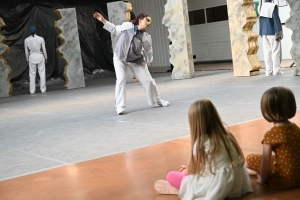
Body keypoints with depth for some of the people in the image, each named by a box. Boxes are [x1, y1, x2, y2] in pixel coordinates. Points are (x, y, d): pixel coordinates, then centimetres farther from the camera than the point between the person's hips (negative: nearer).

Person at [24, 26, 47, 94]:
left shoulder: (26, 40, -5)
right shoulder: (41, 39, -9)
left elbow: (26, 51, 2)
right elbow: (44, 49, -4)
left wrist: (27, 59, 14)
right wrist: (45, 58, 9)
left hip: (32, 57, 1)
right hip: (40, 57, -1)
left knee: (32, 74, 8)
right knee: (42, 74, 8)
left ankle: (32, 90, 7)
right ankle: (43, 89, 6)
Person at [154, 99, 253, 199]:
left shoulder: (201, 143, -17)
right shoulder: (225, 133, 2)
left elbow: (193, 169, 0)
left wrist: (184, 171, 22)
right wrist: (188, 168, 25)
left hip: (216, 187, -8)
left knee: (171, 176, -1)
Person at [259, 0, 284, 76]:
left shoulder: (262, 7, 6)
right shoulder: (273, 7, -15)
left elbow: (261, 21, 10)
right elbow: (277, 20, -16)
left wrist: (262, 34, 15)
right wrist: (280, 33, -12)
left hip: (265, 33, 6)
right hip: (273, 33, -6)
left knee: (267, 52, 6)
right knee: (276, 51, 0)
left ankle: (269, 71, 6)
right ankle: (276, 70, 0)